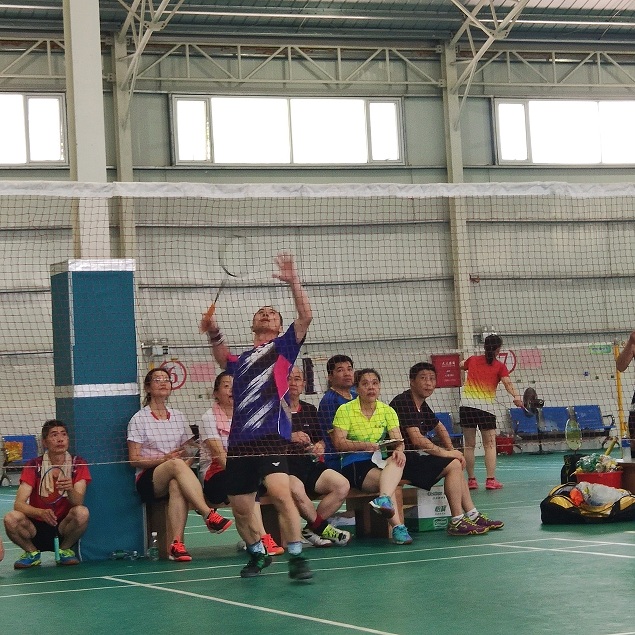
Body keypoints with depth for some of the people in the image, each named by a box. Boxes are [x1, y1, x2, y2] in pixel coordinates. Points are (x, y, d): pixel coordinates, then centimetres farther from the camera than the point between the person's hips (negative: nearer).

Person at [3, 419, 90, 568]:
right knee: (11, 518, -30)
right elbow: (18, 504, -15)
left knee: (82, 512, -31)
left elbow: (78, 502, -15)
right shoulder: (33, 466, -4)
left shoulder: (78, 465, -2)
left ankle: (64, 550, -2)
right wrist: (41, 512, -36)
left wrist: (70, 490, -39)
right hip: (36, 529, 0)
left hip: (64, 528, 0)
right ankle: (32, 553, 1)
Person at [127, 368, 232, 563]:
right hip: (148, 479, -3)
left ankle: (176, 544, -47)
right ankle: (209, 515, -47)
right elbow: (134, 459, -2)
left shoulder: (178, 417, 17)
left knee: (177, 485, -38)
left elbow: (189, 455, 15)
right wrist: (164, 459, -17)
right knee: (177, 465, -37)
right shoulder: (139, 419, 4)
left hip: (176, 478, 3)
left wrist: (188, 460, -10)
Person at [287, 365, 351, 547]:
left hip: (310, 464, 6)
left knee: (342, 485, -18)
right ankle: (322, 527, -15)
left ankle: (312, 529, -10)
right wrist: (289, 438, -18)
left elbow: (320, 440, 31)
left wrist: (319, 446, 7)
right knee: (296, 489, -38)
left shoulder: (310, 409, 23)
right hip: (285, 465, -6)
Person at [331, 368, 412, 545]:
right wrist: (365, 446, -25)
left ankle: (384, 500, -56)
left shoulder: (387, 411, 10)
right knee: (387, 483, -32)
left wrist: (399, 450, -26)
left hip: (380, 462, 3)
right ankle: (397, 527, -43)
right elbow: (339, 443, -10)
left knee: (397, 460, -33)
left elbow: (397, 439, -1)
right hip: (354, 464, -3)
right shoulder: (345, 410, 0)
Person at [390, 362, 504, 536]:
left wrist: (452, 450, 15)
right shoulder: (404, 402, -16)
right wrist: (445, 452, -17)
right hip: (402, 459, -11)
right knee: (453, 465, -16)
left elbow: (439, 427, 32)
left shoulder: (422, 405, 15)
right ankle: (457, 521, -17)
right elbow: (417, 439, -25)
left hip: (413, 457, 11)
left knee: (455, 463, 17)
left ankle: (472, 515, 16)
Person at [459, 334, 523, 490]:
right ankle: (491, 479, -8)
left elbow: (461, 365, 34)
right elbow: (508, 383, -13)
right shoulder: (499, 366, 3)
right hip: (486, 406, -3)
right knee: (490, 445, 1)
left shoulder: (473, 360, 13)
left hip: (466, 405, 3)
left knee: (469, 445, 6)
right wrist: (516, 397, -23)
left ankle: (471, 480, 7)